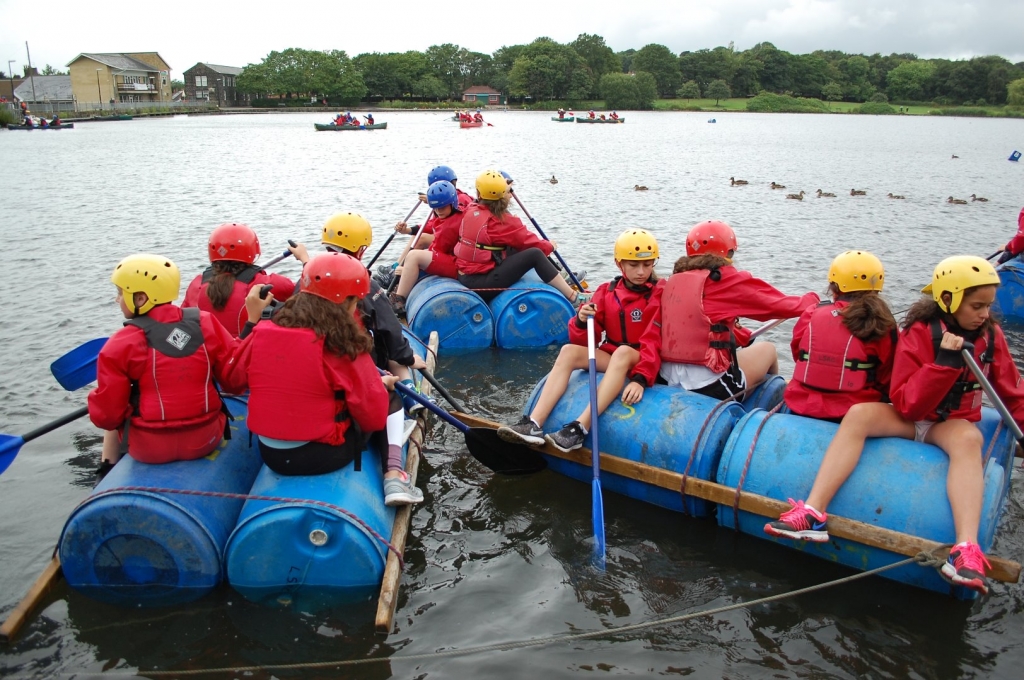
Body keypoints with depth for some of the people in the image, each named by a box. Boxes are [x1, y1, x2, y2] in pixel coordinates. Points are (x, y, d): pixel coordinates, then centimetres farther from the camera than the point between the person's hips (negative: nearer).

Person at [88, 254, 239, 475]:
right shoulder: (206, 323, -7)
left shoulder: (121, 345, -14)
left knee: (115, 422, 30)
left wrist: (100, 413, 12)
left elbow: (107, 415, -10)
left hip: (150, 449, -1)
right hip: (206, 440, 2)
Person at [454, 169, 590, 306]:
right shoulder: (502, 221, -14)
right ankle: (573, 297, -4)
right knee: (535, 254, -9)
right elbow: (528, 241, -5)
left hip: (463, 278, 9)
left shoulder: (470, 210, 6)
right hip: (482, 284, -9)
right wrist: (550, 246, 15)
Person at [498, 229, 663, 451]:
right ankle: (534, 424, -33)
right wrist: (582, 322, -20)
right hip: (610, 358, 5)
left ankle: (580, 428, -46)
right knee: (569, 350, -20)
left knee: (623, 352, -36)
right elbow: (583, 341, 4)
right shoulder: (606, 291, 6)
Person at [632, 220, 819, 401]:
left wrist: (640, 378, -7)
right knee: (768, 349, 22)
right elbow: (781, 304, 3)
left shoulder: (672, 283, 8)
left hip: (668, 380, 6)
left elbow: (653, 335, -1)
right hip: (710, 386, -6)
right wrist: (812, 298, 22)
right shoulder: (727, 279, -7)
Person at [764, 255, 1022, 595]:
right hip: (911, 418, -1)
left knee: (969, 439, -35)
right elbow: (905, 405, -17)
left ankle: (967, 550, -51)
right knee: (859, 413, -30)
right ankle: (813, 513, -40)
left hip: (955, 423, 1)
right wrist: (944, 364, -27)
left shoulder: (991, 334, 1)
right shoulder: (920, 332, -10)